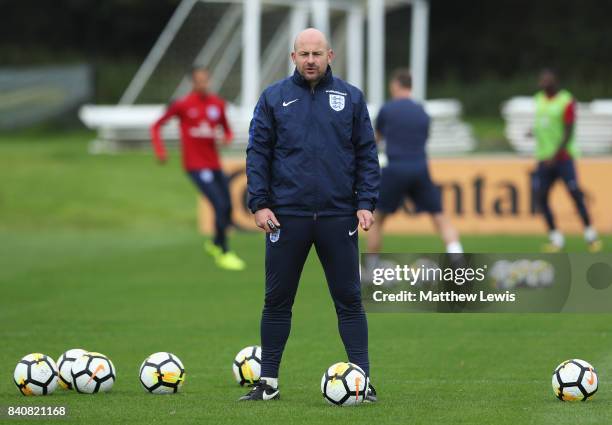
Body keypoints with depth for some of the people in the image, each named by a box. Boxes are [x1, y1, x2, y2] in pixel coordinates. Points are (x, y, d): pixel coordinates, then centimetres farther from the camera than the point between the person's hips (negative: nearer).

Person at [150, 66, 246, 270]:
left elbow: (227, 130, 16)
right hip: (196, 166, -6)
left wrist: (227, 138, -7)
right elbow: (157, 126, 1)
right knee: (220, 205, -14)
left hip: (214, 165, 6)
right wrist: (160, 151, -10)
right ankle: (224, 254, -2)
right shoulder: (182, 105, -8)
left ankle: (215, 244, 36)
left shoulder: (217, 104, 5)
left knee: (227, 208, 9)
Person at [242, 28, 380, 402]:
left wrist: (366, 203, -4)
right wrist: (260, 204, -5)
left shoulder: (351, 98, 6)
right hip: (287, 216, 0)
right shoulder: (274, 98, 5)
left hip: (339, 216, 0)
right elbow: (258, 154, 4)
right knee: (278, 300, 6)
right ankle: (268, 382, 14)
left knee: (349, 300, 1)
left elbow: (367, 155, 5)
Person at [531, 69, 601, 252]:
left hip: (562, 157, -6)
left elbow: (568, 133, -15)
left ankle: (590, 235, 4)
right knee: (541, 197, -2)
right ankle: (555, 238, 6)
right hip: (544, 158, 6)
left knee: (575, 193, -8)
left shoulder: (566, 101, -11)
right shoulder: (539, 99, 10)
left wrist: (555, 155, -21)